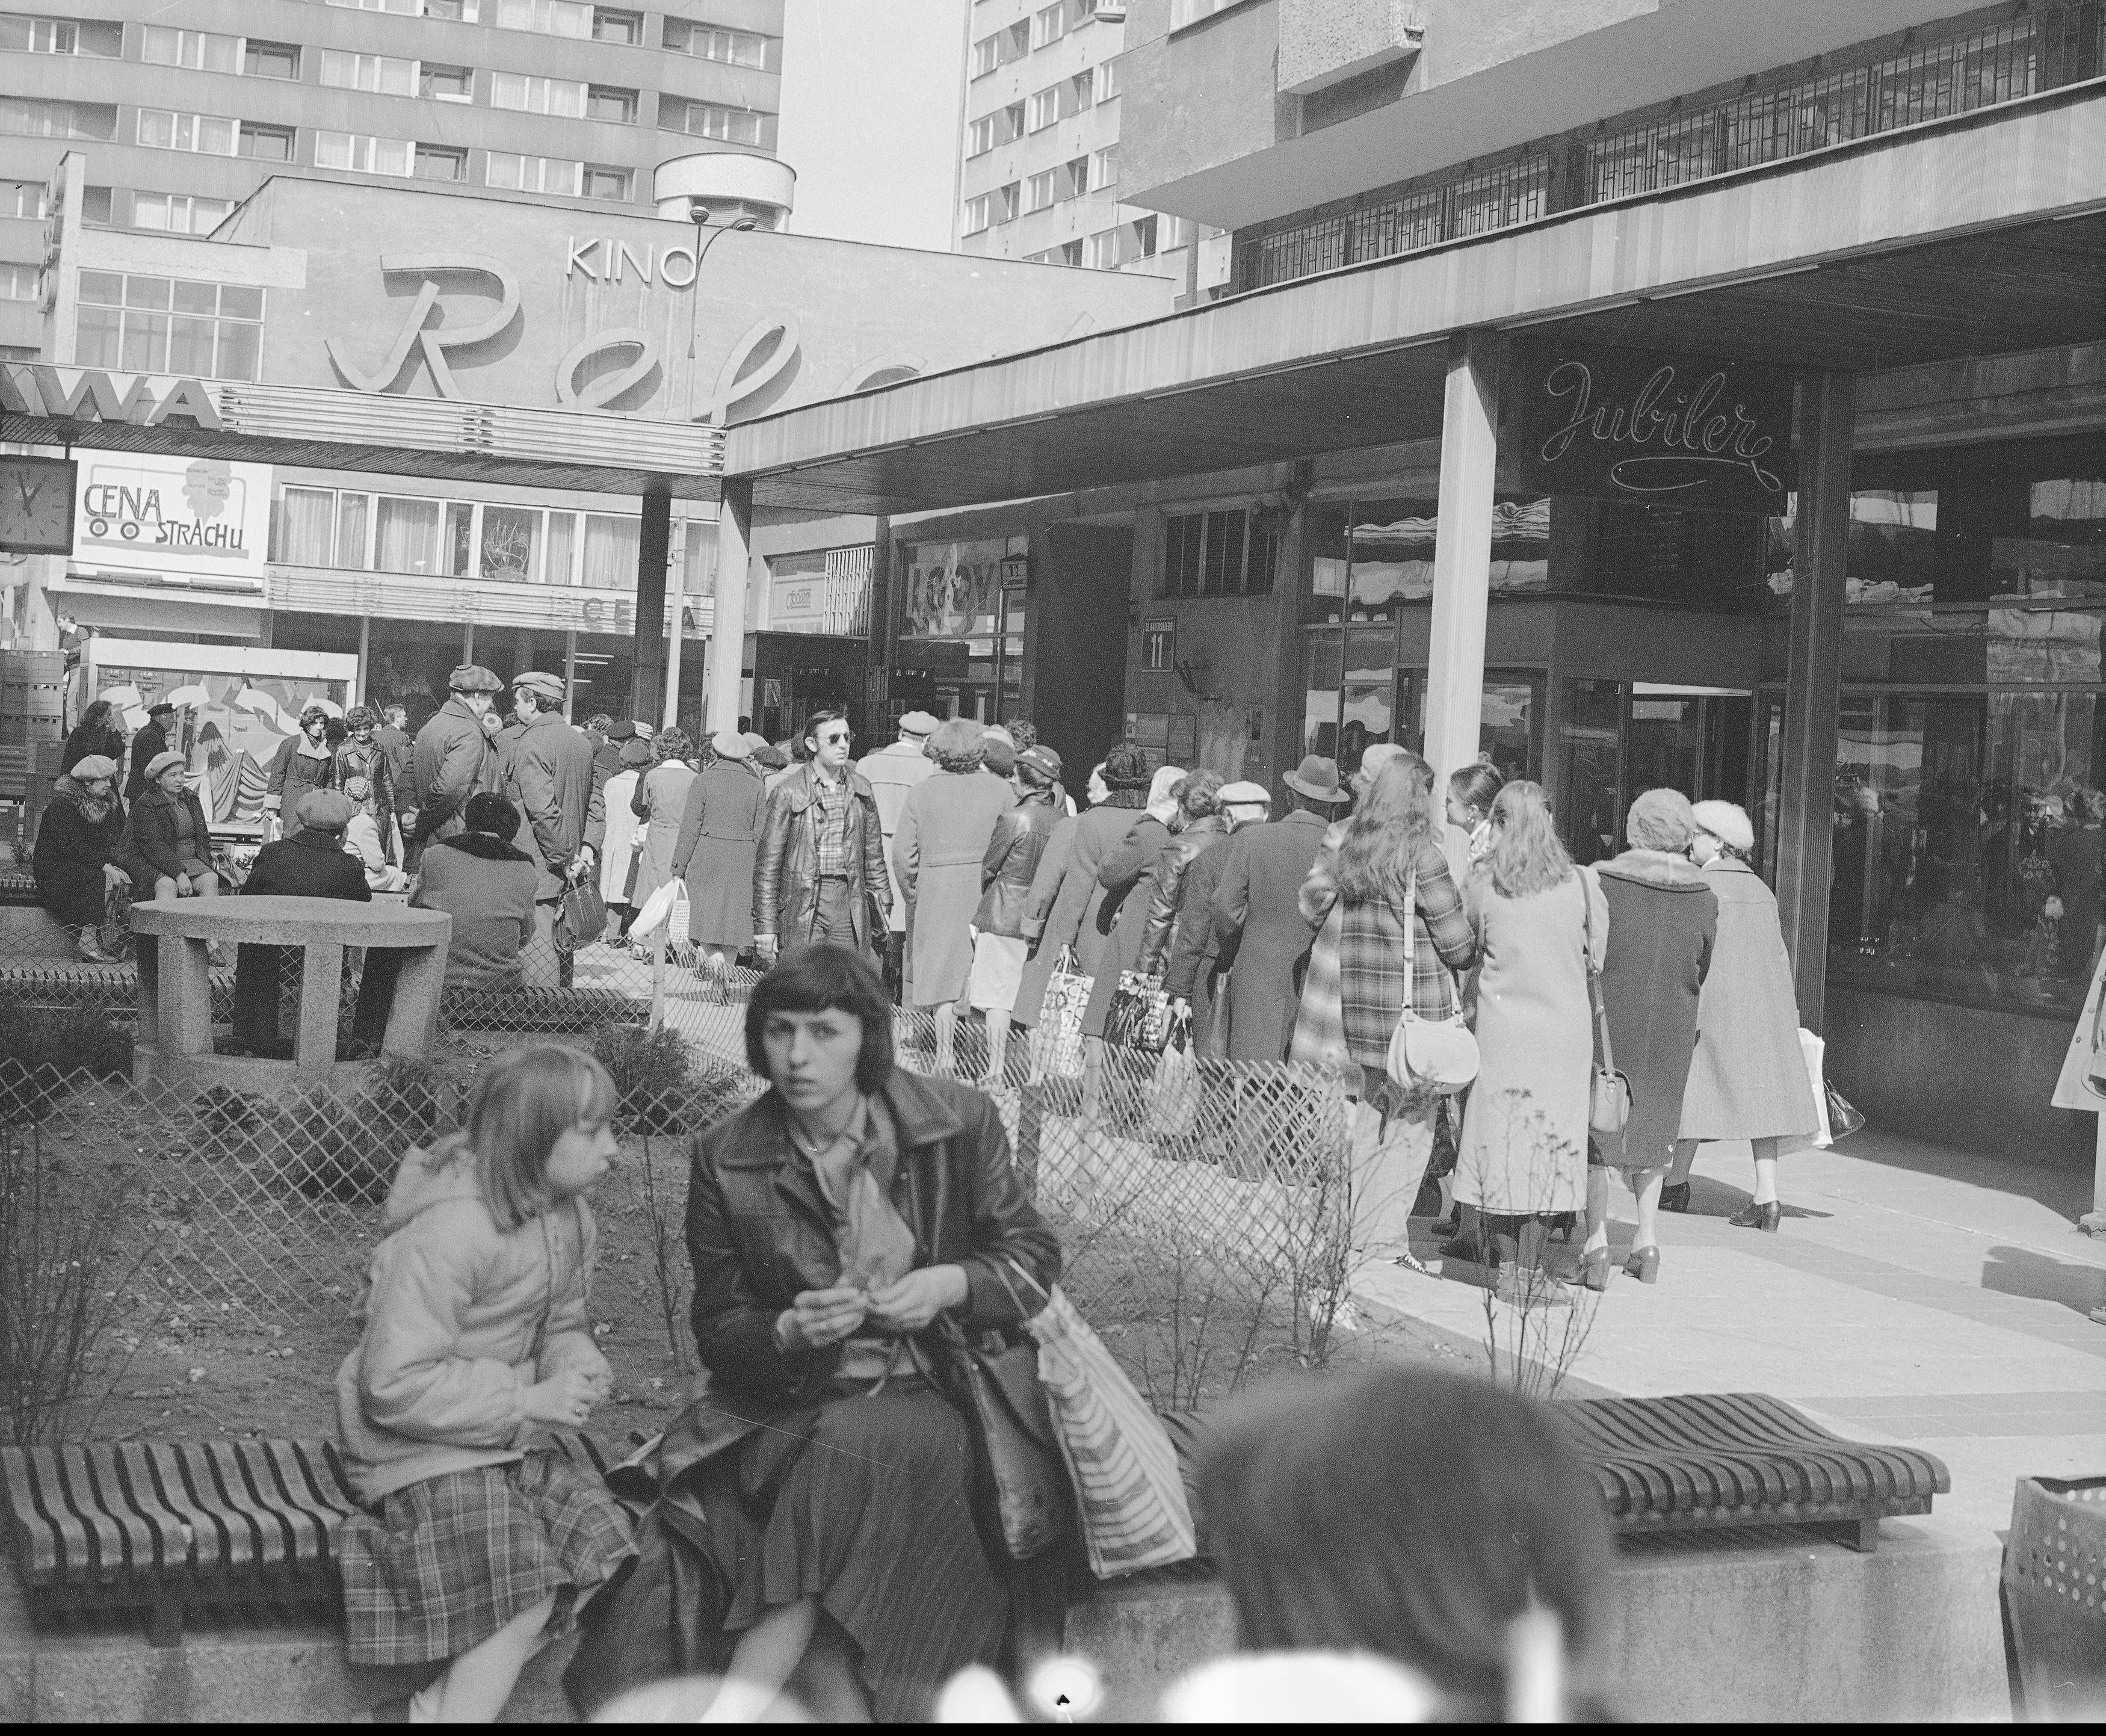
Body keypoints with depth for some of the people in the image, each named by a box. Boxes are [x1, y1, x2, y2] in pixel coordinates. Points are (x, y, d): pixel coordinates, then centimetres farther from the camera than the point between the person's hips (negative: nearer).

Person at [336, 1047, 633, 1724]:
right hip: (417, 1438, -8)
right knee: (522, 1592, -23)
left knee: (598, 1549, -8)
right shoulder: (451, 1231, -27)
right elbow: (395, 1385, -27)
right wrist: (528, 1400, -26)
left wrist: (579, 1364, -9)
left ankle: (431, 1709, -3)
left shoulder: (572, 1221, 0)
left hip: (507, 1434, 9)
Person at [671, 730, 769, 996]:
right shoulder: (757, 787, 5)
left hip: (706, 857, -2)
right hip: (743, 862, 3)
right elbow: (760, 834, 2)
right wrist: (758, 871, 7)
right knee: (734, 919, 10)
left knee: (704, 915, 3)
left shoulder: (703, 782, -2)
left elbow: (690, 828, -5)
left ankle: (712, 959, -22)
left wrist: (679, 866, 0)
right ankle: (722, 977, 13)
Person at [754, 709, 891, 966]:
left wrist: (883, 906, 14)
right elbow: (767, 865, -2)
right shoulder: (787, 793, -2)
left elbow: (873, 855, 18)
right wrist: (766, 926, -6)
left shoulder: (860, 790, 12)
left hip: (850, 905, 3)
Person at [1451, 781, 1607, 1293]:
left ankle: (1508, 1266, 11)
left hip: (1502, 1028, 0)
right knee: (1551, 1141, 8)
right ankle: (1530, 1268, 11)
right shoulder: (1580, 885, -4)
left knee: (1500, 1140, 9)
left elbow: (1465, 947, 7)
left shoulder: (1482, 886, -5)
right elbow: (1599, 957, 2)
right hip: (1565, 1032, 0)